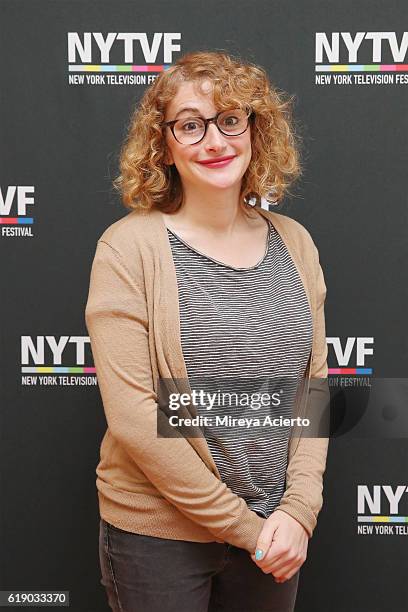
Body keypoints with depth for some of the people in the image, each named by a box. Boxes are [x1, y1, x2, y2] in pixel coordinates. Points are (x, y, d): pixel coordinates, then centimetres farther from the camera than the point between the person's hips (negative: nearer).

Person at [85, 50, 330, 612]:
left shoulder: (294, 242, 0)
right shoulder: (130, 246, -13)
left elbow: (313, 385, 3)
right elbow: (132, 416, -17)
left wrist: (299, 507, -7)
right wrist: (244, 524, -13)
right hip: (158, 537, -3)